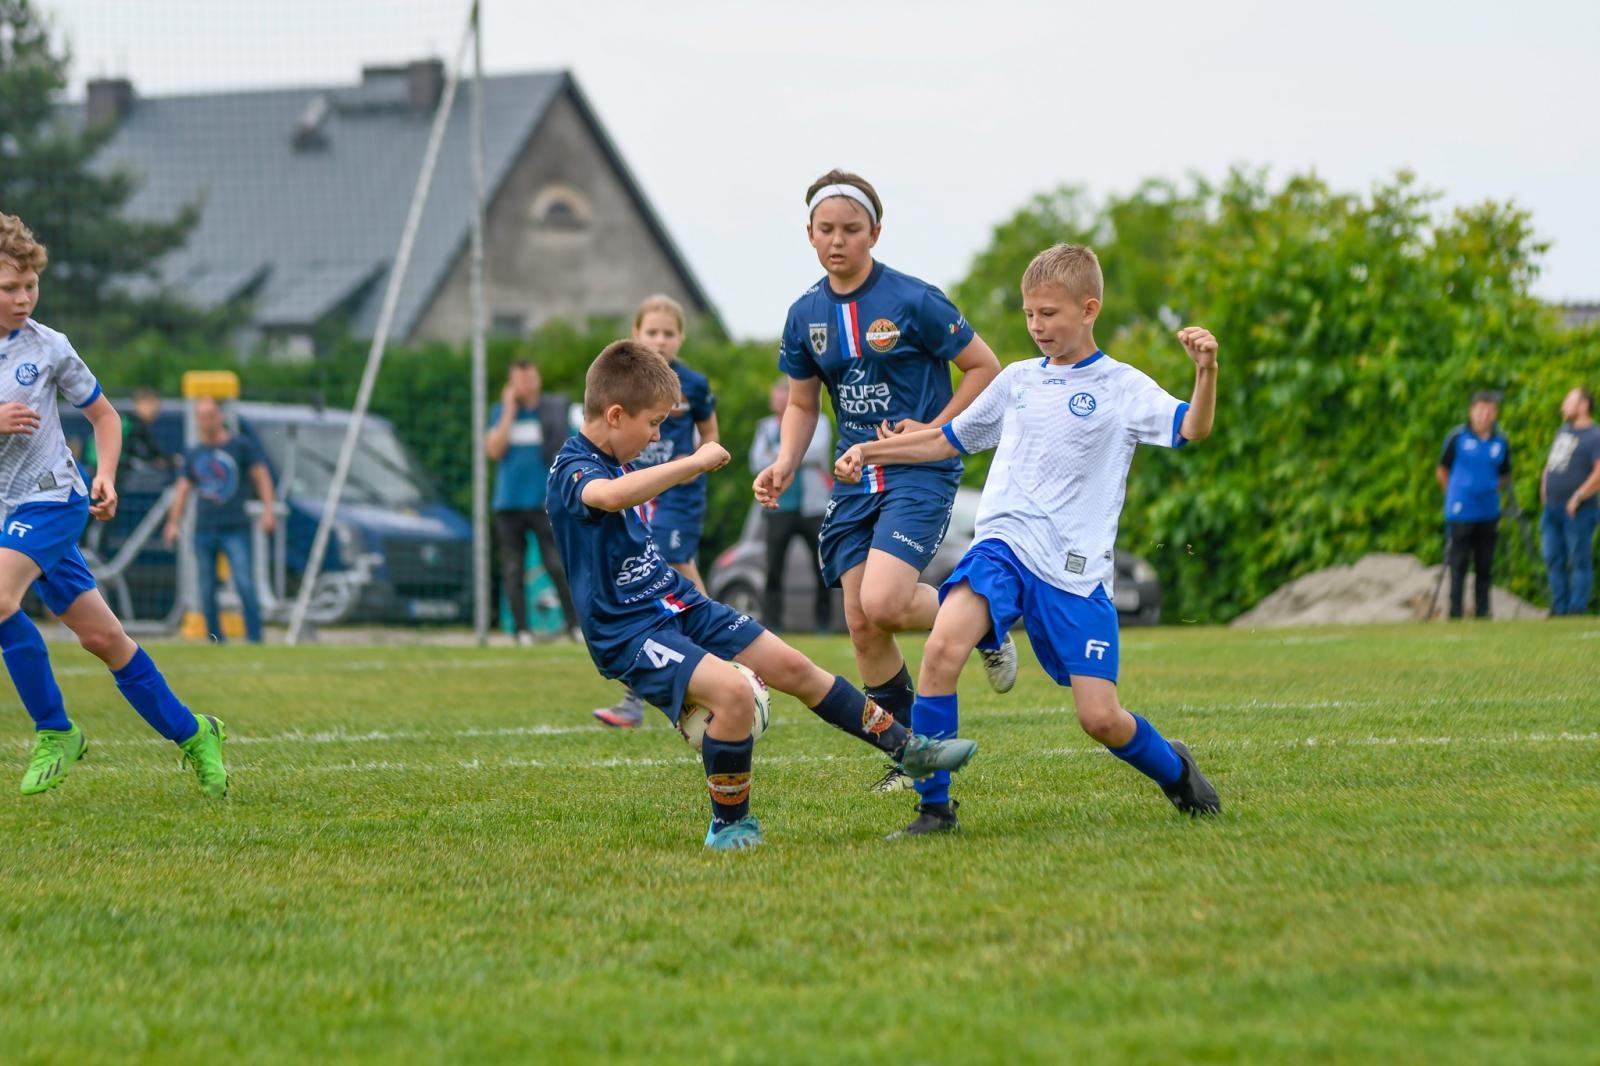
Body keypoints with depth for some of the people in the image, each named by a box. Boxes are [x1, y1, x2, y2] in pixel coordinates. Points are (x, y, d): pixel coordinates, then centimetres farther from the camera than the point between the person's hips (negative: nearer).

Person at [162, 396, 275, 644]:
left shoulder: (241, 446, 5)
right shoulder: (193, 454, 14)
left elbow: (261, 476, 3)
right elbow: (183, 489, 16)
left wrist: (268, 510, -8)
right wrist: (173, 523, 7)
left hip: (235, 528, -4)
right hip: (203, 530, 4)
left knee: (245, 586, -14)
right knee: (207, 593, 2)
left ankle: (255, 639, -12)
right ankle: (216, 640, 11)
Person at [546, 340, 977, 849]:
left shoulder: (613, 461, 10)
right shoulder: (572, 470, -19)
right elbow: (611, 495, -43)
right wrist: (696, 462, -38)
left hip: (680, 606, 9)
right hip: (629, 633, -9)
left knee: (792, 667, 9)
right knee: (733, 691, -29)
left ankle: (907, 749, 22)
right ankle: (728, 826, -10)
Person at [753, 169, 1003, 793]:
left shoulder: (913, 301, -11)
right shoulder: (806, 315, 6)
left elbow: (985, 368, -4)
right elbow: (802, 403, 16)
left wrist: (934, 430, -13)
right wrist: (785, 465, -1)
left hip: (920, 475, -6)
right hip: (855, 480, 6)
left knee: (883, 603, -23)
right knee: (860, 623, 2)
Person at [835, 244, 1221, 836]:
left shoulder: (1124, 388, 4)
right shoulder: (1017, 382, 15)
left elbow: (1192, 429, -12)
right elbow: (951, 439, 29)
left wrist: (1206, 371, -29)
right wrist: (870, 451, 23)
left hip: (1076, 571, -2)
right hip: (1003, 547, 3)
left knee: (1101, 718, -6)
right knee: (943, 646, -27)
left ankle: (1175, 771, 29)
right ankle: (934, 807, -17)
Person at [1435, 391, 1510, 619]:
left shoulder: (1501, 442, 6)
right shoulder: (1457, 437, -3)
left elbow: (1504, 476, 17)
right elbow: (1442, 471, 7)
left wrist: (1492, 492, 5)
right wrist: (1454, 494, 9)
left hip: (1488, 513, 3)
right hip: (1461, 513, -3)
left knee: (1485, 566, 6)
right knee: (1458, 565, -2)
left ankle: (1482, 612, 13)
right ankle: (1455, 613, 2)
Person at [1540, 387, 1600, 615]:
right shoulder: (1563, 431, 17)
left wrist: (1578, 497, -19)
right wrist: (1544, 489, 17)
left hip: (1577, 511, -8)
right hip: (1552, 509, 8)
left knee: (1580, 561, -4)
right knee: (1554, 560, 9)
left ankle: (1576, 610, -3)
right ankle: (1559, 608, 16)